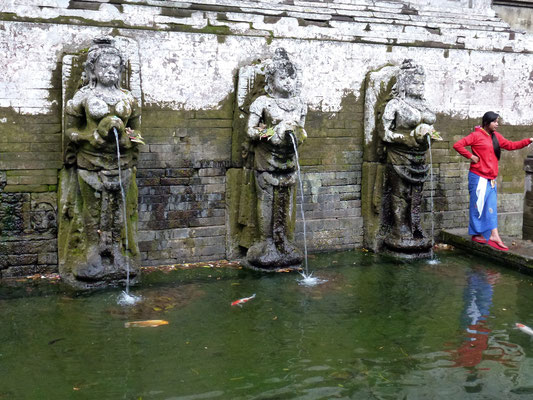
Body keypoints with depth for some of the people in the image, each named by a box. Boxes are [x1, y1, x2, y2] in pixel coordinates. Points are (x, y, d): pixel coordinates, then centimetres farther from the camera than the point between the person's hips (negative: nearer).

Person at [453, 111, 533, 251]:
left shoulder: (496, 137, 13)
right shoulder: (476, 135, -8)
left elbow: (511, 145, 16)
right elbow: (458, 145, -14)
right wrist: (470, 156, -14)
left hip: (491, 179, 7)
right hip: (478, 177, -7)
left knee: (491, 208, 4)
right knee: (478, 206, 1)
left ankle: (494, 236, 3)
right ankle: (477, 234, 12)